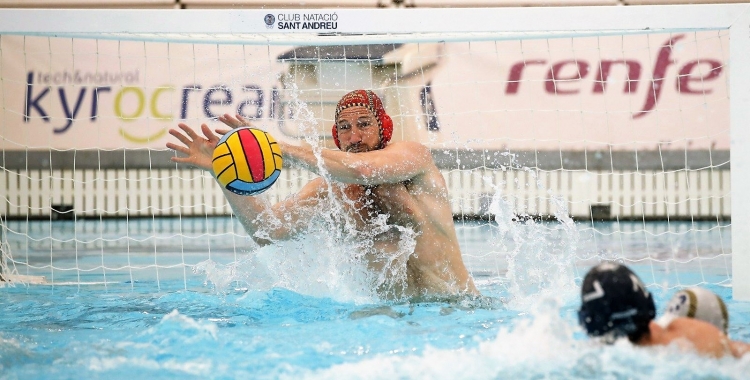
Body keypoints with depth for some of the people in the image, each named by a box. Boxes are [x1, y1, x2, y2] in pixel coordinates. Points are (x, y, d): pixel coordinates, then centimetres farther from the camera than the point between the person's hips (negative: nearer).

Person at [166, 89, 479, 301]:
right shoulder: (332, 186, 6)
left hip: (455, 307, -3)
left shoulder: (414, 155, -5)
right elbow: (268, 231, -4)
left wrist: (278, 148, -26)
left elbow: (362, 170, -27)